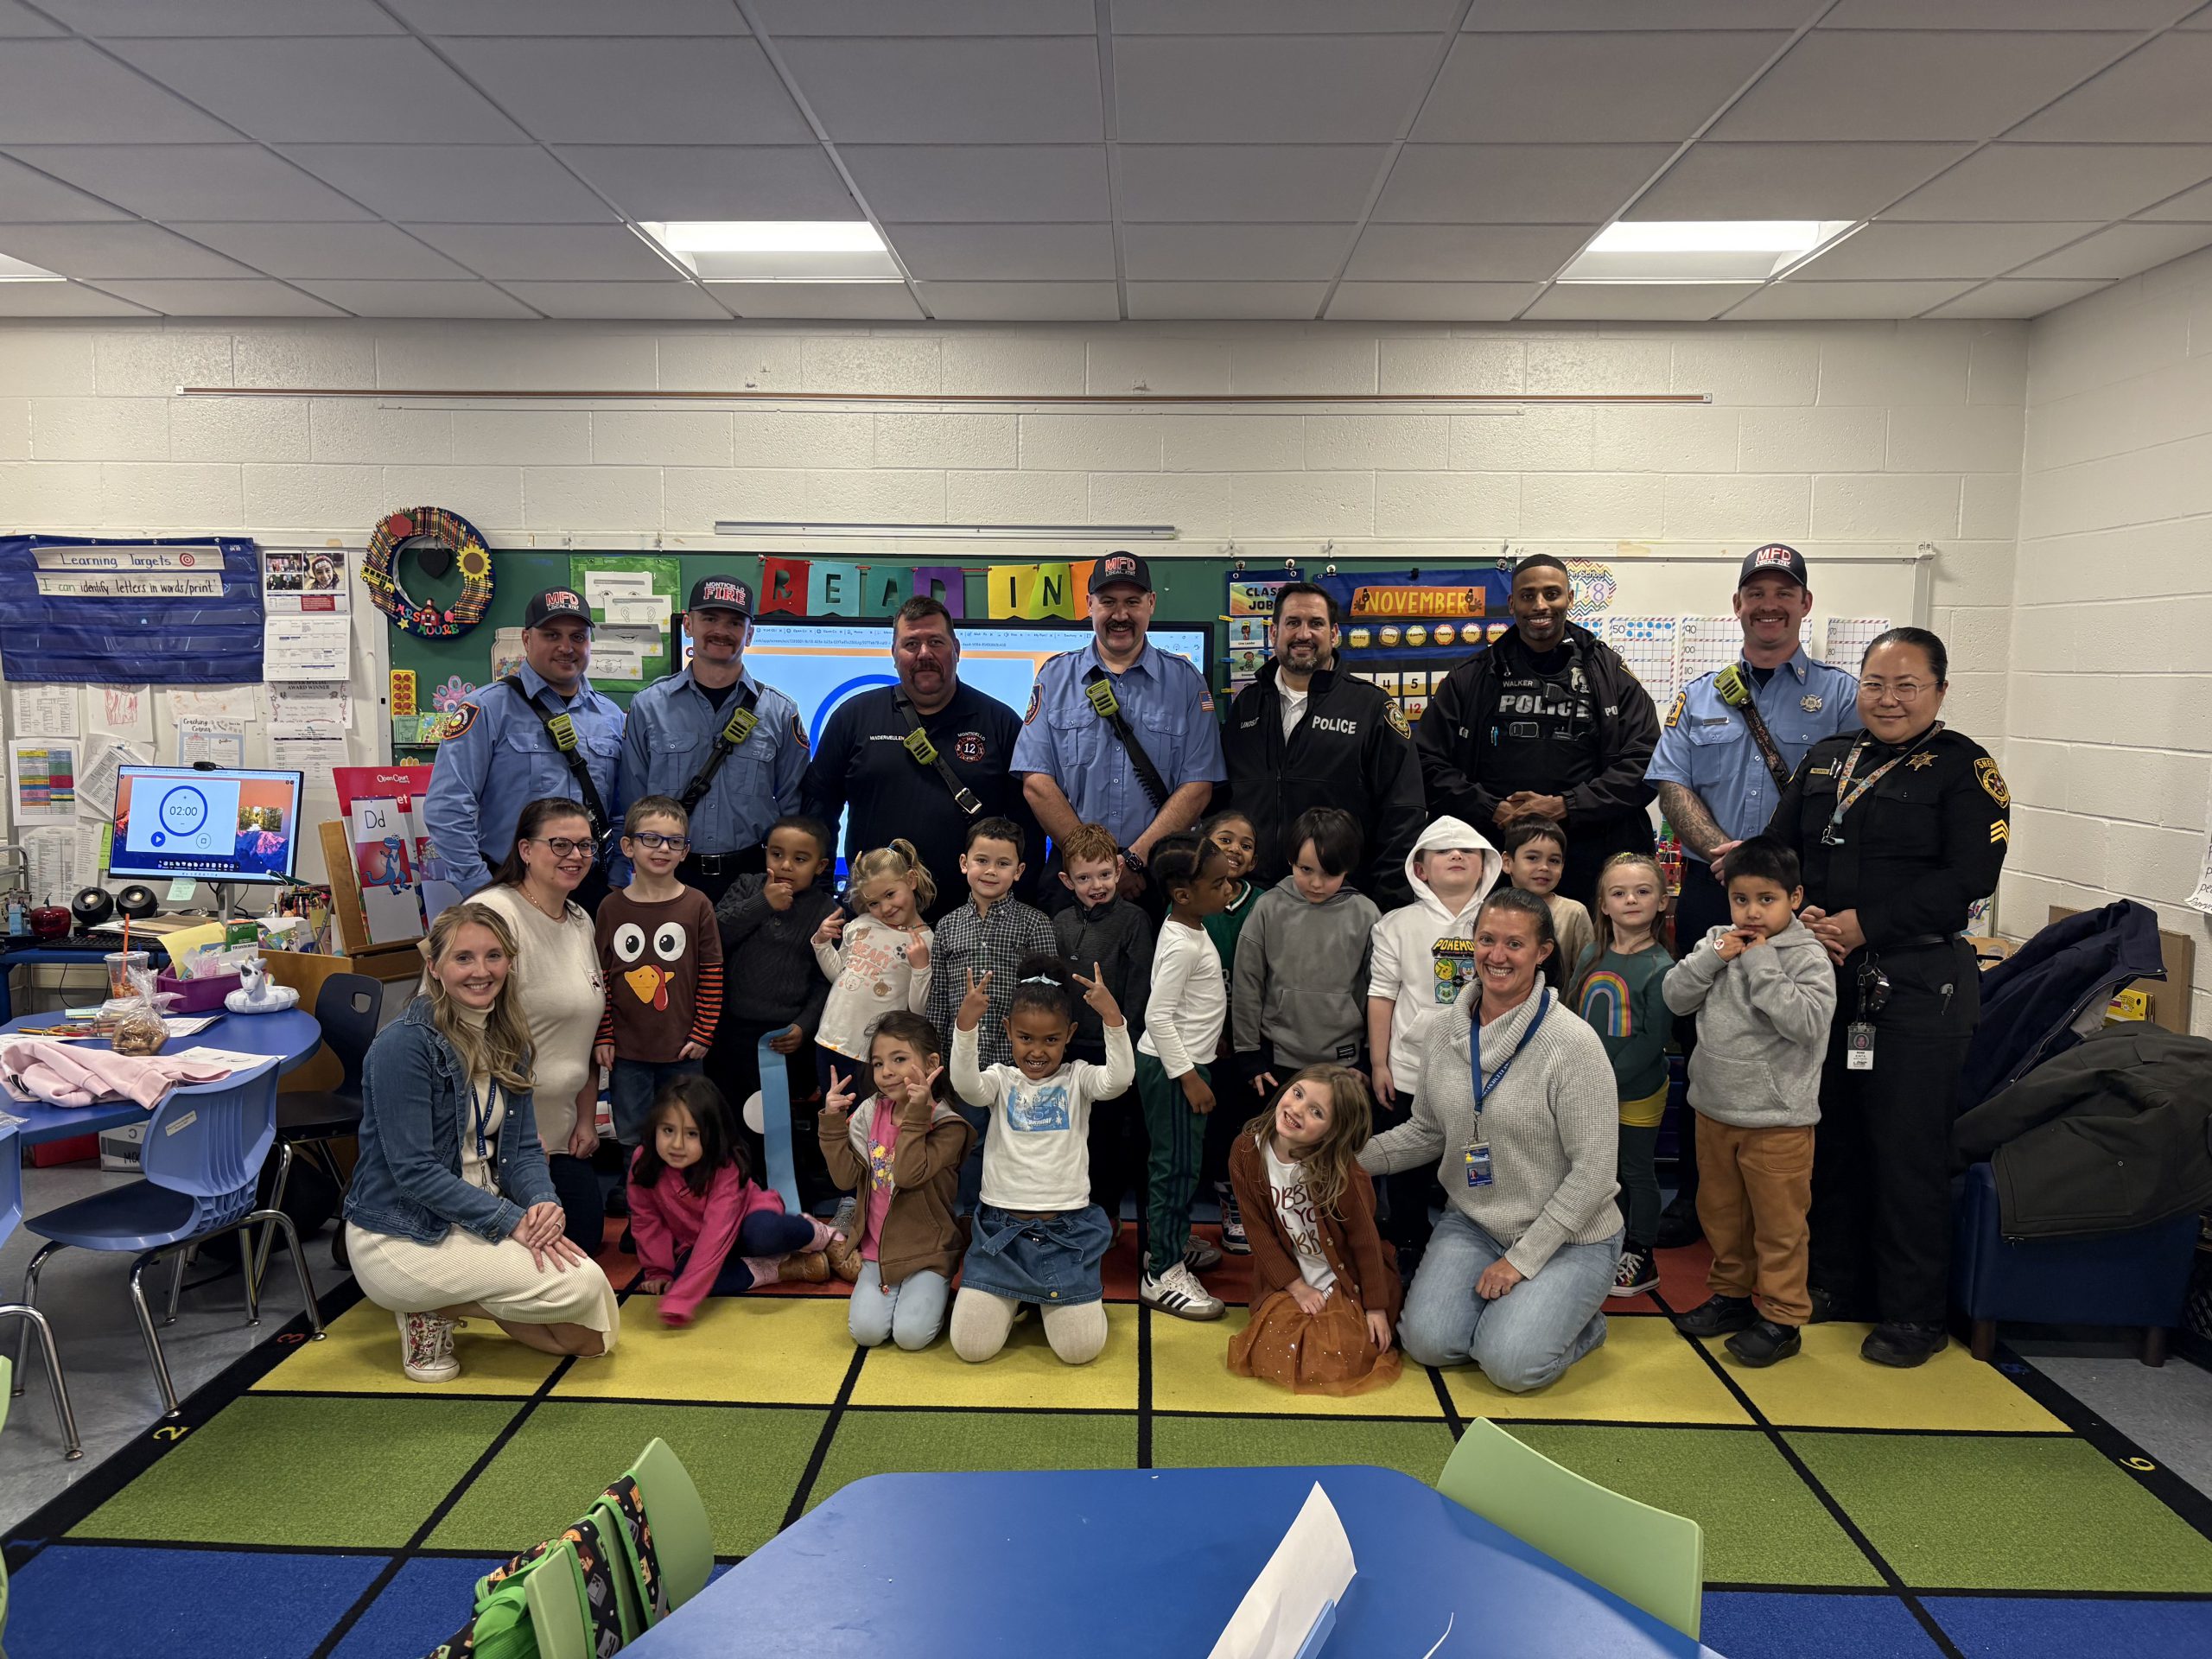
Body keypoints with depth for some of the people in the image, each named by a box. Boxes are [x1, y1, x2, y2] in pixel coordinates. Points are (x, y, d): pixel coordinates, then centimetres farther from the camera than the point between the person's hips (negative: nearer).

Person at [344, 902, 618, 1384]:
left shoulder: (507, 1042, 6)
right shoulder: (403, 1044, -17)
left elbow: (523, 1148, 5)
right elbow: (413, 1169, -21)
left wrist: (544, 1203, -16)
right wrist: (511, 1220, -24)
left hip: (477, 1221, 8)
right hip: (402, 1237, -7)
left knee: (591, 1336, -2)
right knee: (580, 1285, -22)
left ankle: (448, 1301, 13)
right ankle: (432, 1309, -1)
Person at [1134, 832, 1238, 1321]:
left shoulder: (1193, 930, 9)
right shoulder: (1181, 945, -22)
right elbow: (1158, 1015, -24)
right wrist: (1188, 1076, -22)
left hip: (1189, 1061, 10)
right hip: (1171, 1067, -10)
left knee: (1178, 1164, 20)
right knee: (1176, 1167, -5)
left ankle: (1171, 1243, 34)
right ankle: (1162, 1274, 2)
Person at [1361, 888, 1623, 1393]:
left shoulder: (1574, 1044, -19)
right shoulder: (1447, 1030, 0)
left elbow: (1594, 1169, -18)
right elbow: (1428, 1133, 11)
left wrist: (1524, 1258, -17)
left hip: (1567, 1237, -4)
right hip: (1472, 1223, 5)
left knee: (1510, 1363, -20)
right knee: (1428, 1343, -13)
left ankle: (1580, 1319, 11)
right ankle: (1501, 1302, 17)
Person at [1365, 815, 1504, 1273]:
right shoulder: (1398, 925, 1)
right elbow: (1381, 997, 0)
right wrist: (1378, 1064, -3)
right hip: (1410, 1075, 0)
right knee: (1407, 1171, 10)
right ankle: (1409, 1249, 26)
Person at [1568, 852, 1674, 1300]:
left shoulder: (1660, 967, -14)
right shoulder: (1590, 958, 2)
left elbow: (1652, 1038, -16)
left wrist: (1611, 1078, -19)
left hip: (1638, 1093, -5)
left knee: (1637, 1173, 8)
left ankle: (1641, 1258, 21)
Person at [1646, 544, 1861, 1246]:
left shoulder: (1841, 695, 5)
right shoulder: (1699, 697, 13)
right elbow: (1673, 786, 4)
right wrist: (1724, 851, -12)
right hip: (1709, 895, 3)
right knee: (1703, 1043, 7)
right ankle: (1698, 1190, 19)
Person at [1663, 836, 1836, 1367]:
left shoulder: (1808, 957, -11)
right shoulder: (1717, 943, 3)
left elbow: (1806, 1021, -25)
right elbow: (1676, 997, 0)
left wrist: (1761, 964, -22)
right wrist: (1713, 957, -13)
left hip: (1777, 1119, -6)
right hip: (1714, 1109, 6)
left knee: (1778, 1222, 5)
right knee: (1720, 1210, 19)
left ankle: (1781, 1317, 18)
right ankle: (1732, 1293, 37)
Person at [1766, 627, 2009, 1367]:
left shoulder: (1962, 767, -4)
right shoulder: (1825, 759, 13)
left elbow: (1970, 875, -14)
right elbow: (1778, 847, 12)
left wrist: (1862, 926, -17)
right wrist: (1800, 914, -8)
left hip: (1917, 983, -5)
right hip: (1825, 974, 6)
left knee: (1908, 1147, 0)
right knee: (1830, 1134, 14)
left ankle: (1913, 1314, 14)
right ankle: (1836, 1283, 30)